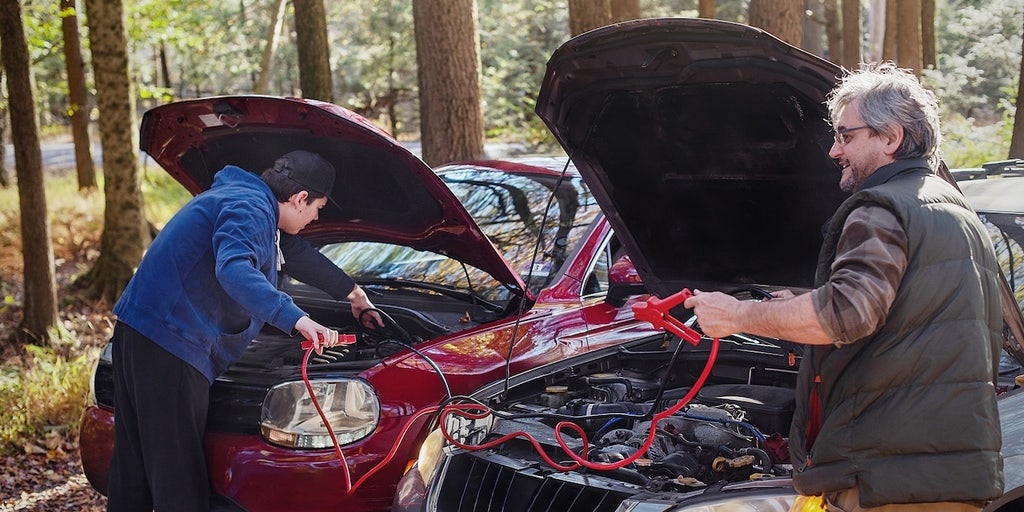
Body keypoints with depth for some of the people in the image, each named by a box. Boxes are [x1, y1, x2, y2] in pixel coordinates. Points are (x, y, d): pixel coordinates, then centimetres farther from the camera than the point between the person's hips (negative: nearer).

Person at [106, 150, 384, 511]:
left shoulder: (256, 205, 21)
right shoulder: (249, 209, -12)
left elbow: (298, 255, 35)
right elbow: (234, 270, -32)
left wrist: (355, 294, 45)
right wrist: (296, 319, -38)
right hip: (169, 341, -11)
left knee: (133, 467, 16)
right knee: (178, 476, -7)